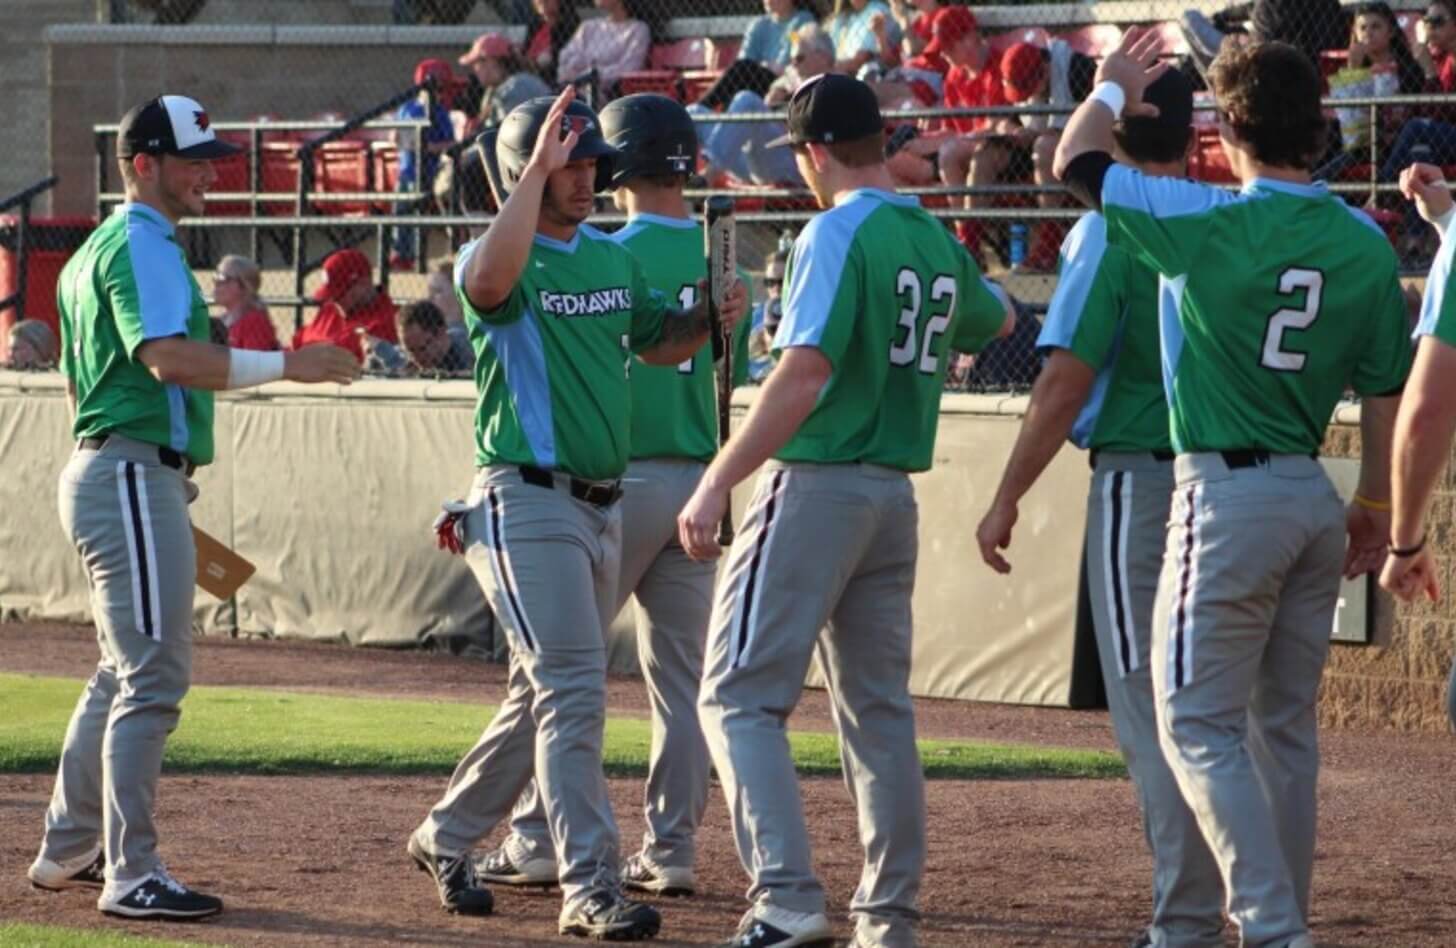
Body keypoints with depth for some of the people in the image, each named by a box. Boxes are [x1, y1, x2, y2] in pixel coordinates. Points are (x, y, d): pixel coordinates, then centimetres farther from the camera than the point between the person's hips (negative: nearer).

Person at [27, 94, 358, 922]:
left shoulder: (99, 249, 21)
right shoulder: (143, 242, -11)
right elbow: (168, 357, -26)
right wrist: (284, 365, -27)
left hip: (104, 473, 11)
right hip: (136, 474, -11)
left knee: (127, 671, 19)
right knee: (154, 675, -13)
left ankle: (69, 851, 26)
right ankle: (132, 875, -16)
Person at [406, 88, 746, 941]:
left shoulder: (612, 258, 12)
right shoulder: (496, 259, -10)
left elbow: (658, 341, 22)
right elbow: (492, 280, -34)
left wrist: (711, 317, 1)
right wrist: (536, 172, -30)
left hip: (603, 508, 8)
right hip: (526, 505, -8)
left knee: (548, 693, 16)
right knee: (573, 691, -14)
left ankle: (449, 837, 33)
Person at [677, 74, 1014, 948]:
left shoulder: (837, 235, -13)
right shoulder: (938, 242, 10)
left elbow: (803, 376, -24)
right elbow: (996, 319, 32)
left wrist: (718, 482, -25)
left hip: (815, 485, -8)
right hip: (895, 495, 8)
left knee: (741, 696, -7)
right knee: (879, 706, 13)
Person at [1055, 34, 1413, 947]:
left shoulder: (1210, 222, -15)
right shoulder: (1366, 243, 1)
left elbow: (1077, 162, -1)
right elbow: (1385, 388, 8)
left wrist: (1111, 90, 19)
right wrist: (1376, 507, 19)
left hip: (1228, 494, -6)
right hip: (1316, 496, 6)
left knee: (1200, 725, -2)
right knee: (1286, 727, 16)